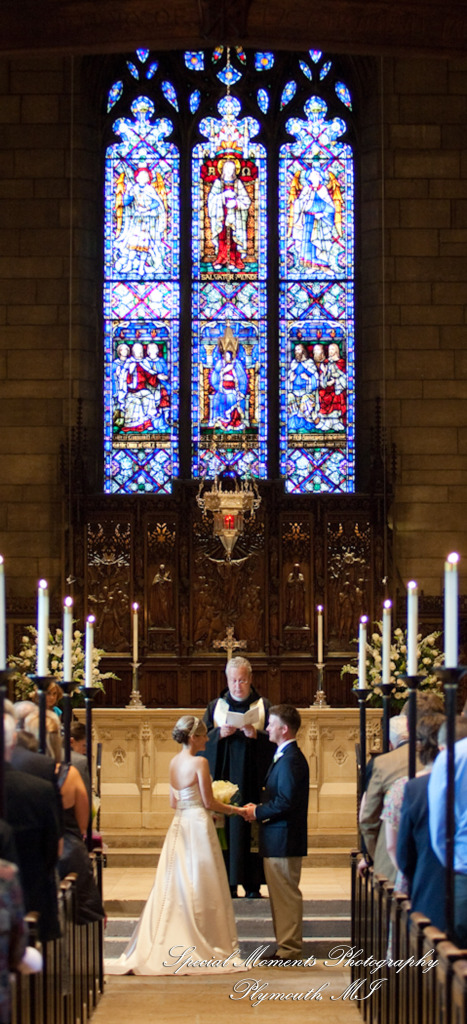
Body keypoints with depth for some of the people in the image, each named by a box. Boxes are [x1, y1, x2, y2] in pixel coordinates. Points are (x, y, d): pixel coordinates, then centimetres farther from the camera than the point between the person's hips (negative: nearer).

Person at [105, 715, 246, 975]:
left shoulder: (174, 763, 10)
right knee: (201, 888, -1)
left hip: (179, 825, 7)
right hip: (198, 825, -7)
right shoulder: (200, 763, -12)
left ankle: (169, 946, 7)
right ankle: (205, 947, 3)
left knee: (175, 887, 8)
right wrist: (233, 810, 5)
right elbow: (209, 802, -10)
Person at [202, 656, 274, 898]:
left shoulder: (264, 706, 8)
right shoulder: (215, 707, 13)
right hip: (222, 776, 1)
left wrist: (255, 735, -15)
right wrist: (220, 733, -11)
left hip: (252, 777, -1)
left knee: (250, 825, -5)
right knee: (224, 826, -6)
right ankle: (227, 883, -4)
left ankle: (252, 883, -2)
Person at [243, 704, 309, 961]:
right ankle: (286, 946, 20)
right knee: (281, 894, 14)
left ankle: (289, 949, 0)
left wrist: (258, 812, -12)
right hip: (277, 839, 11)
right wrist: (259, 808, 7)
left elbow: (285, 802, -24)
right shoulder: (285, 756, 16)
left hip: (283, 840, -11)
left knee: (286, 894, -5)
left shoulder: (290, 760, -18)